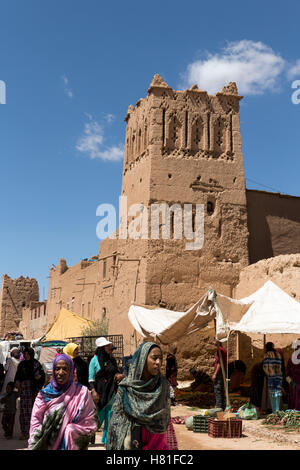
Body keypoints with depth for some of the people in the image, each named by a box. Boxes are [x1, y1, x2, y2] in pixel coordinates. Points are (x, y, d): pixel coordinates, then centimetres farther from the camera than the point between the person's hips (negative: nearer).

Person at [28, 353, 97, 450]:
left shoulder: (82, 392, -7)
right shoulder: (45, 394, -1)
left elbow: (89, 425, -7)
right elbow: (35, 423, -3)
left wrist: (69, 430, -16)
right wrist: (34, 447, -12)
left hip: (70, 446, -1)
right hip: (46, 446, 1)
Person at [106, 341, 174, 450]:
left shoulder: (164, 385, -4)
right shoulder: (125, 387, -11)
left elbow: (165, 419, 2)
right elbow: (116, 421, -6)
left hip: (157, 443, 2)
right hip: (131, 444, -2)